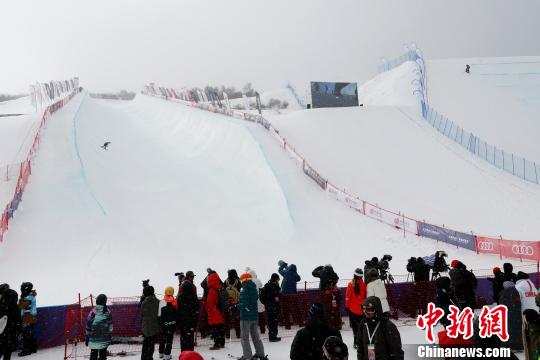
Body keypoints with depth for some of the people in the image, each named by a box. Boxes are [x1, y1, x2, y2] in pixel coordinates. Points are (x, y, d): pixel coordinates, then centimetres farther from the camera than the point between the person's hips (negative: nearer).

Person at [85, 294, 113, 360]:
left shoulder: (93, 312, -5)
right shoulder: (107, 312, -5)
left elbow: (88, 327, -1)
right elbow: (110, 327, 0)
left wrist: (86, 338, 7)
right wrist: (110, 337, 9)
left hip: (93, 339, 1)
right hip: (104, 339, -1)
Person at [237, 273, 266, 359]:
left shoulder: (245, 291, -17)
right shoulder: (255, 290, 8)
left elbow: (244, 305, -25)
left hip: (246, 317, -8)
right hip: (255, 316, 8)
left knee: (244, 338, 1)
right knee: (255, 336, 17)